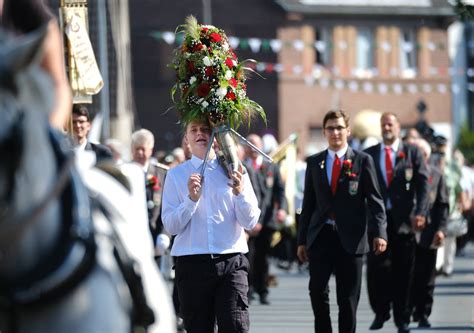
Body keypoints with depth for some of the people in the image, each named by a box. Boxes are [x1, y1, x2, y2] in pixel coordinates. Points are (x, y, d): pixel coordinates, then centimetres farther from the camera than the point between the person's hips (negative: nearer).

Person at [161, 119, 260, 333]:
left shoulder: (234, 172, 8)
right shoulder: (176, 175, 7)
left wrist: (240, 193, -13)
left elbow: (250, 223, 5)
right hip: (192, 264, 0)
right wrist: (192, 199, -15)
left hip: (231, 261, 0)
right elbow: (170, 226, 0)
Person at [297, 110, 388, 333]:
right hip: (320, 237, 2)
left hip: (350, 239, -2)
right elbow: (308, 203, 13)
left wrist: (379, 233, -13)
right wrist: (302, 240, 9)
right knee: (317, 290, -6)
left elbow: (375, 199, -1)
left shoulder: (362, 161, 3)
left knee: (348, 297, 2)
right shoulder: (314, 163, 11)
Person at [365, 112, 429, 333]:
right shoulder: (369, 155, 9)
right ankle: (380, 312, 9)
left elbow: (423, 184, 0)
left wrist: (420, 212, -12)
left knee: (403, 271, 3)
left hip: (404, 220, 0)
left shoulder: (412, 153, 6)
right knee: (377, 268, -8)